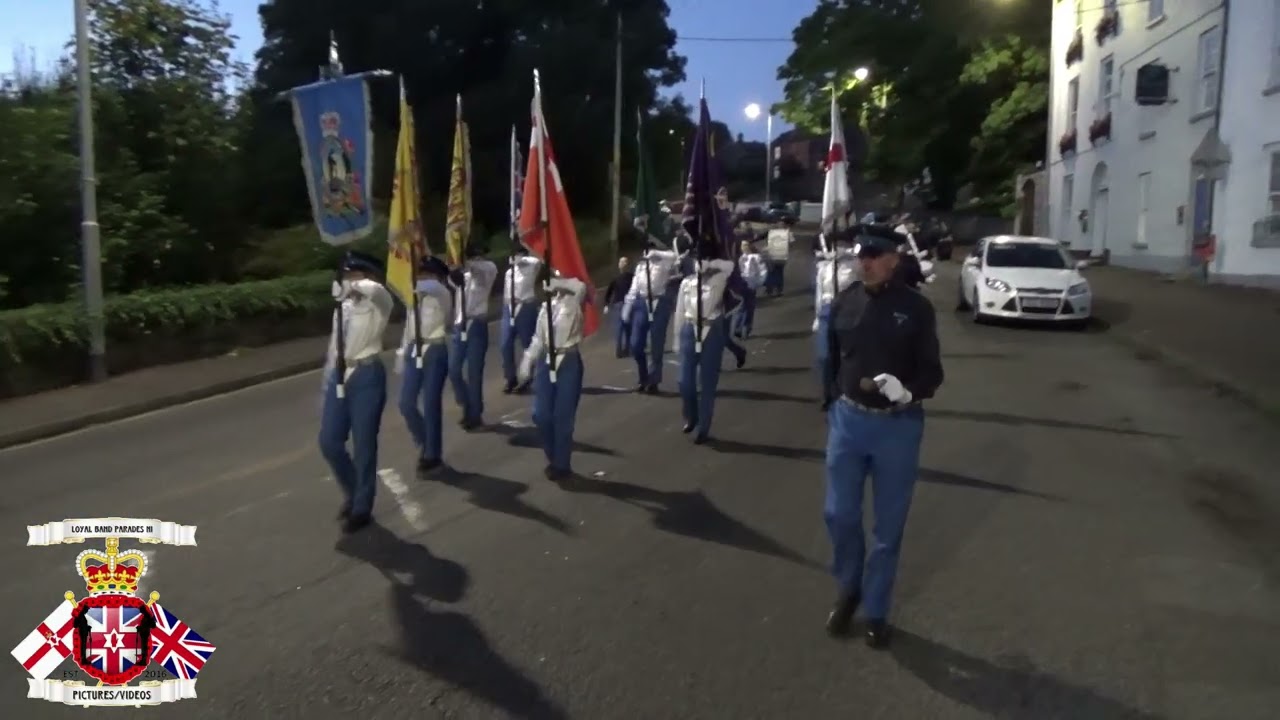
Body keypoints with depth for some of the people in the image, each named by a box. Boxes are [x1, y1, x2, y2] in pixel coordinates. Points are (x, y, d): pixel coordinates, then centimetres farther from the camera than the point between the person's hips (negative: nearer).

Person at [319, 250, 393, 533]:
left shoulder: (379, 303, -4)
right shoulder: (343, 306, 16)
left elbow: (377, 289, -32)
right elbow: (335, 343, 19)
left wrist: (355, 286, -21)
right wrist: (327, 380, 17)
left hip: (367, 376, -6)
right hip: (340, 376, 7)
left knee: (363, 444, 0)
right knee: (329, 442, 7)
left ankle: (361, 507, 15)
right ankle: (352, 492, 31)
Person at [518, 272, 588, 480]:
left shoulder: (574, 302, -4)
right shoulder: (546, 306, 12)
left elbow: (581, 287, -27)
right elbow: (538, 337, 14)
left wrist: (555, 283, -19)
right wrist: (528, 360, 7)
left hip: (568, 362, -5)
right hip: (546, 362, 5)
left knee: (563, 417, -1)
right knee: (541, 415, 4)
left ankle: (562, 465, 14)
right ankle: (554, 458, 26)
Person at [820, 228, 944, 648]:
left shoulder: (916, 308, -6)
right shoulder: (844, 303, 1)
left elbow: (932, 371, -4)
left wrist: (909, 392, -24)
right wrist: (832, 406, 11)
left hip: (898, 427, -2)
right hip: (848, 420, 2)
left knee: (888, 526, 8)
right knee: (839, 513, 7)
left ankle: (876, 610, 24)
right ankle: (848, 589, 33)